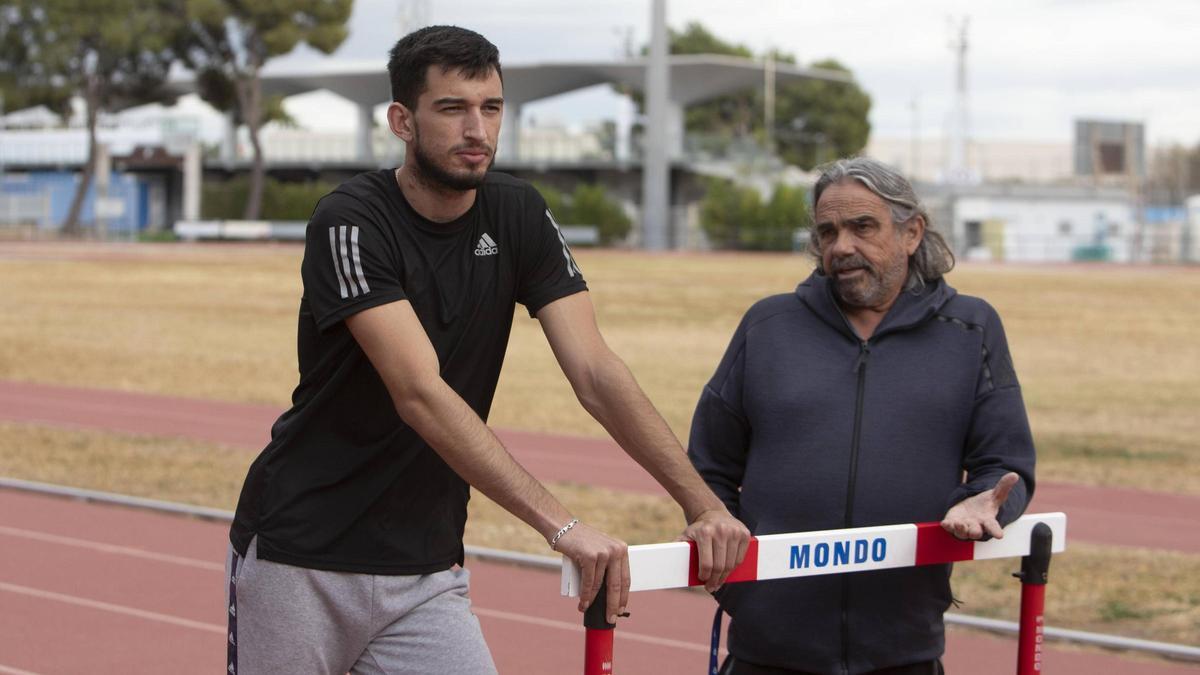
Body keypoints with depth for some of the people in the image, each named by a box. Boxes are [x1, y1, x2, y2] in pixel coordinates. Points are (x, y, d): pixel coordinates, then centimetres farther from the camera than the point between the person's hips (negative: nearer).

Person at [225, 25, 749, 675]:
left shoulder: (519, 217, 1)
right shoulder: (350, 224, -17)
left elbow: (595, 372, -6)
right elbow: (420, 395, -27)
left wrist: (701, 502, -20)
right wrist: (562, 526, -35)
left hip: (426, 569, 4)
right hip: (300, 557, -4)